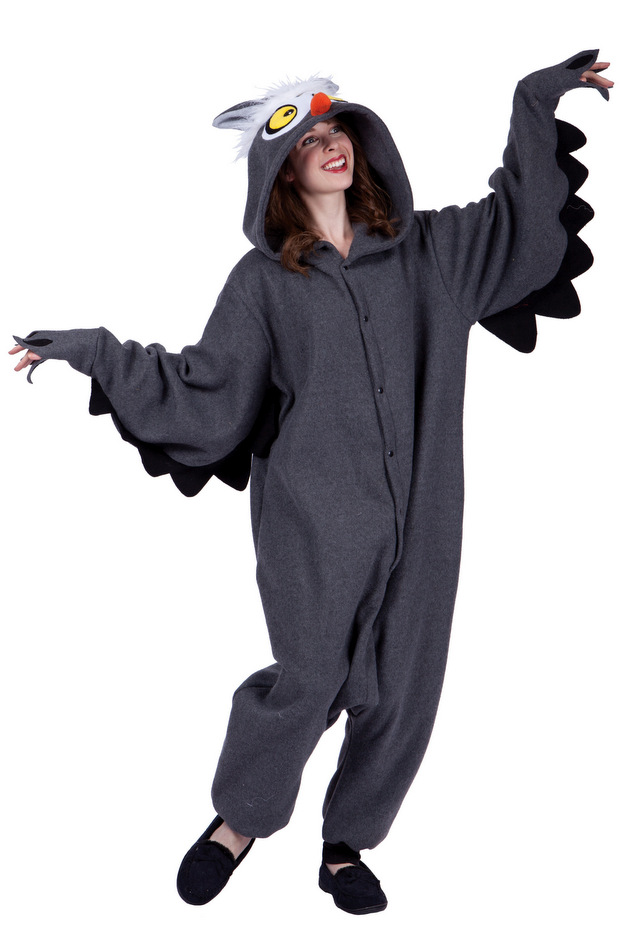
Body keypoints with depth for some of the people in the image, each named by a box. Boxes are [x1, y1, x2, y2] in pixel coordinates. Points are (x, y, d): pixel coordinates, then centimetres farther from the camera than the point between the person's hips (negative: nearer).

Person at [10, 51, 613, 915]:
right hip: (315, 519, -3)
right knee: (308, 681, -3)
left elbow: (520, 221, 19)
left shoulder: (421, 249, 10)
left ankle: (347, 843, 28)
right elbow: (205, 392, -4)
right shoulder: (264, 280, 1)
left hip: (418, 515, 4)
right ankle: (239, 822, 25)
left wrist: (538, 107, 14)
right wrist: (96, 352, -11)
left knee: (402, 691, 6)